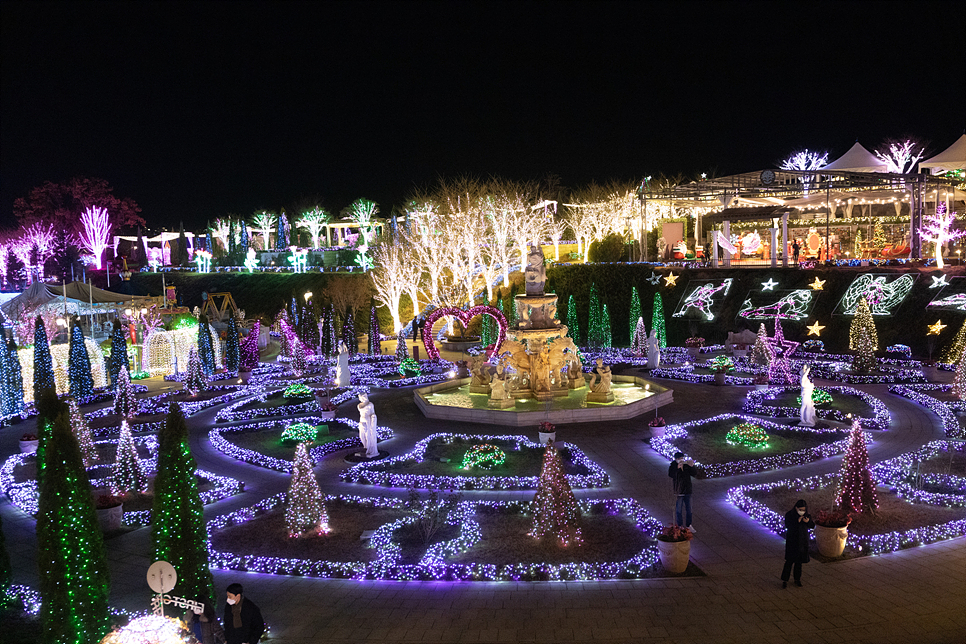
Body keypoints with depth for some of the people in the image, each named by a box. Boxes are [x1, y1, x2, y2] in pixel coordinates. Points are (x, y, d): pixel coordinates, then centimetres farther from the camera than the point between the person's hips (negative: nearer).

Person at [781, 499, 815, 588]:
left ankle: (797, 579, 26)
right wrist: (797, 521, -29)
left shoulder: (807, 515, 0)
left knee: (799, 561, 13)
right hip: (792, 541, -4)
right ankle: (784, 580, 3)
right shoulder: (789, 515, -11)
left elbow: (812, 526, 6)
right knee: (789, 561, -4)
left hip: (802, 541, 4)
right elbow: (788, 526, -20)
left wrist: (808, 521, -15)